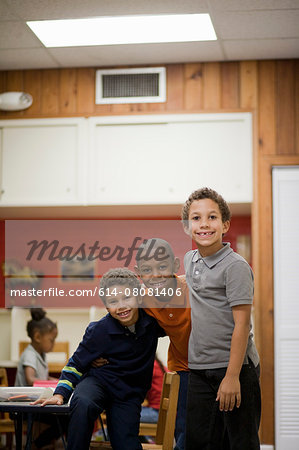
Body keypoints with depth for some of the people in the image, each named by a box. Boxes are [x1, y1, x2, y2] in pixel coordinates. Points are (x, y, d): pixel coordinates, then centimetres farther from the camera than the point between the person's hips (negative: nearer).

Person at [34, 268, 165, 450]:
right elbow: (76, 364, -3)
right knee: (83, 404, -37)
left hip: (129, 394, 3)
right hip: (98, 382, -2)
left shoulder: (151, 321, -8)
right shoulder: (98, 331, -14)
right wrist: (60, 394, -13)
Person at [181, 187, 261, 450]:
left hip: (235, 368, -7)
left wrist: (232, 376, -20)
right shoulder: (190, 259, 9)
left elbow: (242, 324, -17)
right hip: (200, 369, 7)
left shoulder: (235, 266, -14)